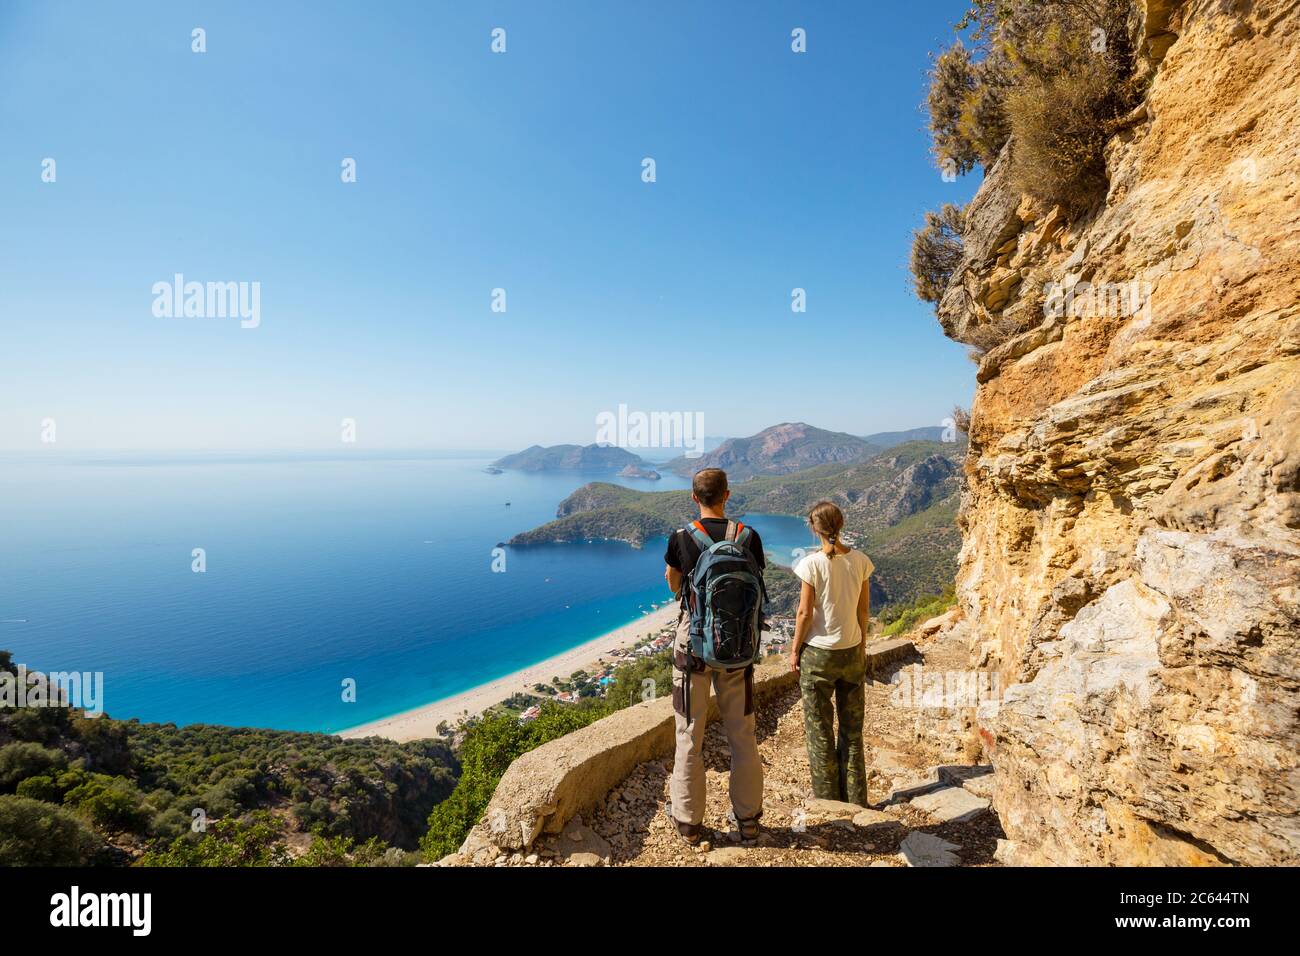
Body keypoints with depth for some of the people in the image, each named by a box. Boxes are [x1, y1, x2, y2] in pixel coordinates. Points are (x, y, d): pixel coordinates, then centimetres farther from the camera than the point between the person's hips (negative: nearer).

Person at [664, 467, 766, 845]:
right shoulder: (749, 537, -6)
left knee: (689, 736, 11)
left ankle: (689, 823, 24)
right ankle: (748, 819, 29)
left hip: (694, 641, -2)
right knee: (742, 735, 15)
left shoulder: (680, 539, -11)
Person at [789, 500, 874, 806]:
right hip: (852, 651, 4)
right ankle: (855, 799, 29)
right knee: (852, 729, 19)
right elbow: (864, 611, 3)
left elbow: (804, 614, -13)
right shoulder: (860, 561, -5)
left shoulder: (812, 564, -17)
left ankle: (828, 799, 24)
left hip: (817, 654, -4)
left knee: (819, 730, 12)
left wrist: (795, 649, 0)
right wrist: (861, 644, 16)